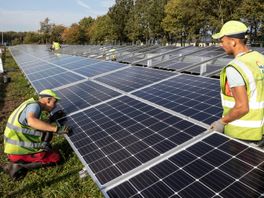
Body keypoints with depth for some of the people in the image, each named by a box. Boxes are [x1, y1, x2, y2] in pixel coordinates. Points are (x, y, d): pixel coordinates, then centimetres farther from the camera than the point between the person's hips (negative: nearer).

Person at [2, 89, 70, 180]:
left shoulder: (32, 104, 11)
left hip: (17, 145, 9)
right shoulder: (34, 105, -17)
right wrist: (57, 129, -40)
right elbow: (31, 121, -39)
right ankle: (19, 165, -3)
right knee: (56, 158, -2)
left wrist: (52, 118, 3)